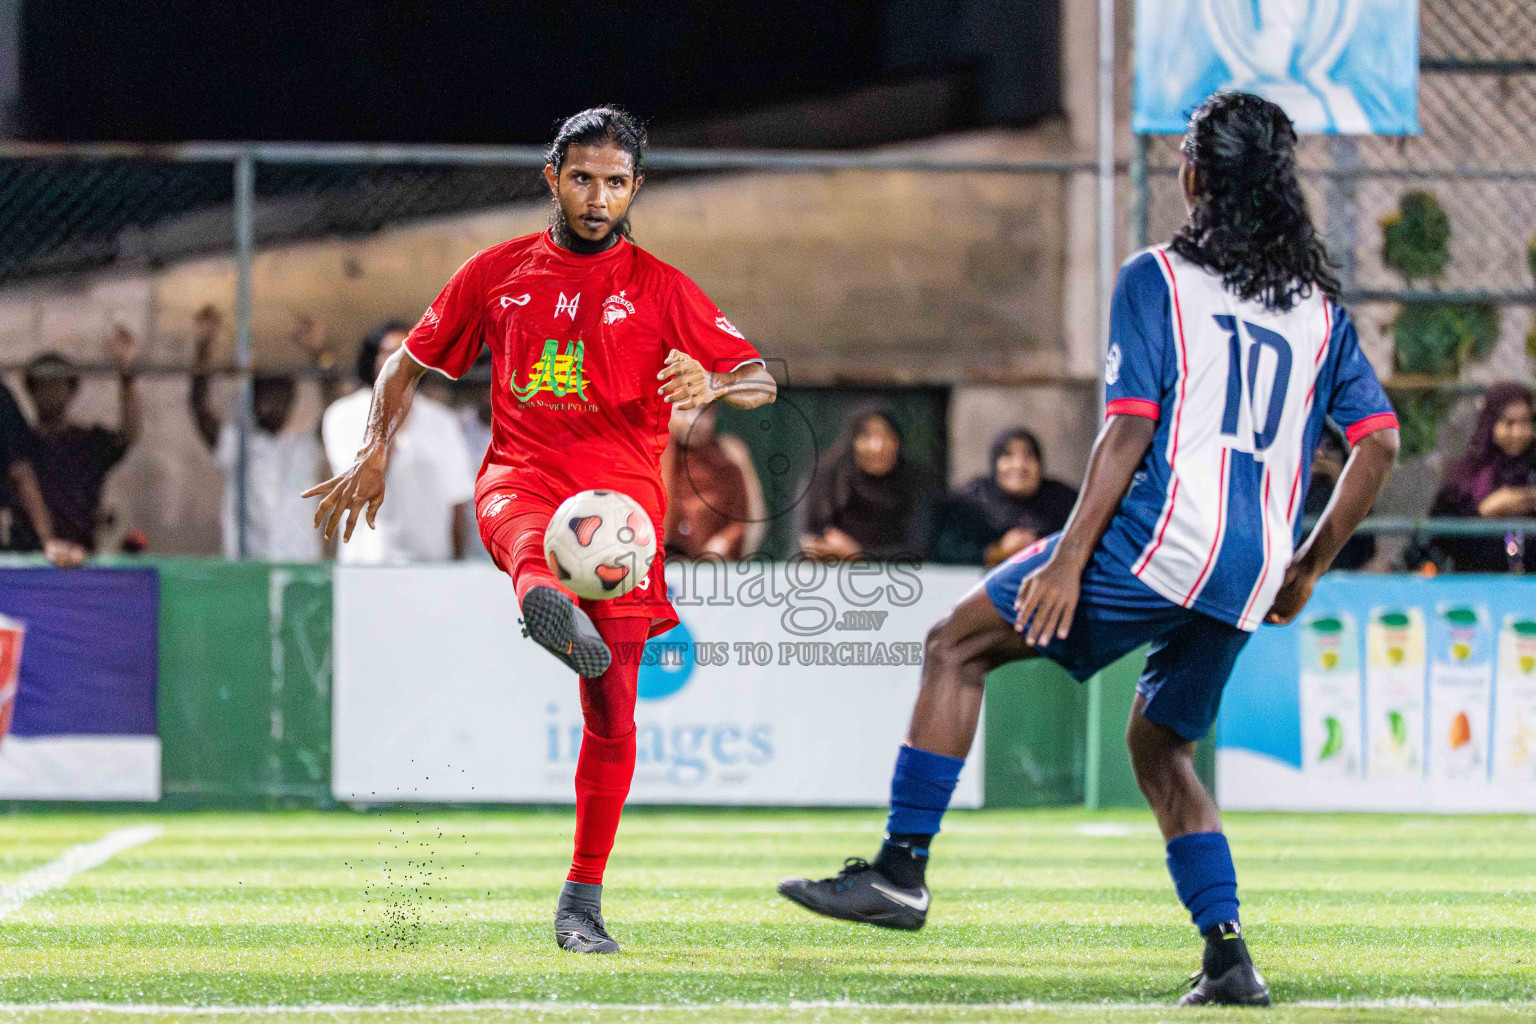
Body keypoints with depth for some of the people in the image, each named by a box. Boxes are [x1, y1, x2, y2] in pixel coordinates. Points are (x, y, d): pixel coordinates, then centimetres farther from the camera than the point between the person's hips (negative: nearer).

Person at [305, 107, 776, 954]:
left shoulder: (661, 289, 9)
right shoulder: (498, 272, 13)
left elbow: (761, 382, 5)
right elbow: (409, 364, 21)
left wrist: (712, 384, -19)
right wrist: (375, 456, 7)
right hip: (521, 475, 0)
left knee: (611, 714, -5)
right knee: (526, 529, -41)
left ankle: (582, 899, 6)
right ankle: (546, 601, -77)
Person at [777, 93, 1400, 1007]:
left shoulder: (1157, 279, 1)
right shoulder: (1320, 304, 17)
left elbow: (1131, 428, -8)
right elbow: (1380, 440, 14)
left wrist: (1070, 558, -11)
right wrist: (1306, 570, 23)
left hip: (1164, 537, -6)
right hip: (1252, 576, 6)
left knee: (957, 646, 5)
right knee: (1159, 745, 22)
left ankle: (903, 868, -3)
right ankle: (1229, 957, 9)